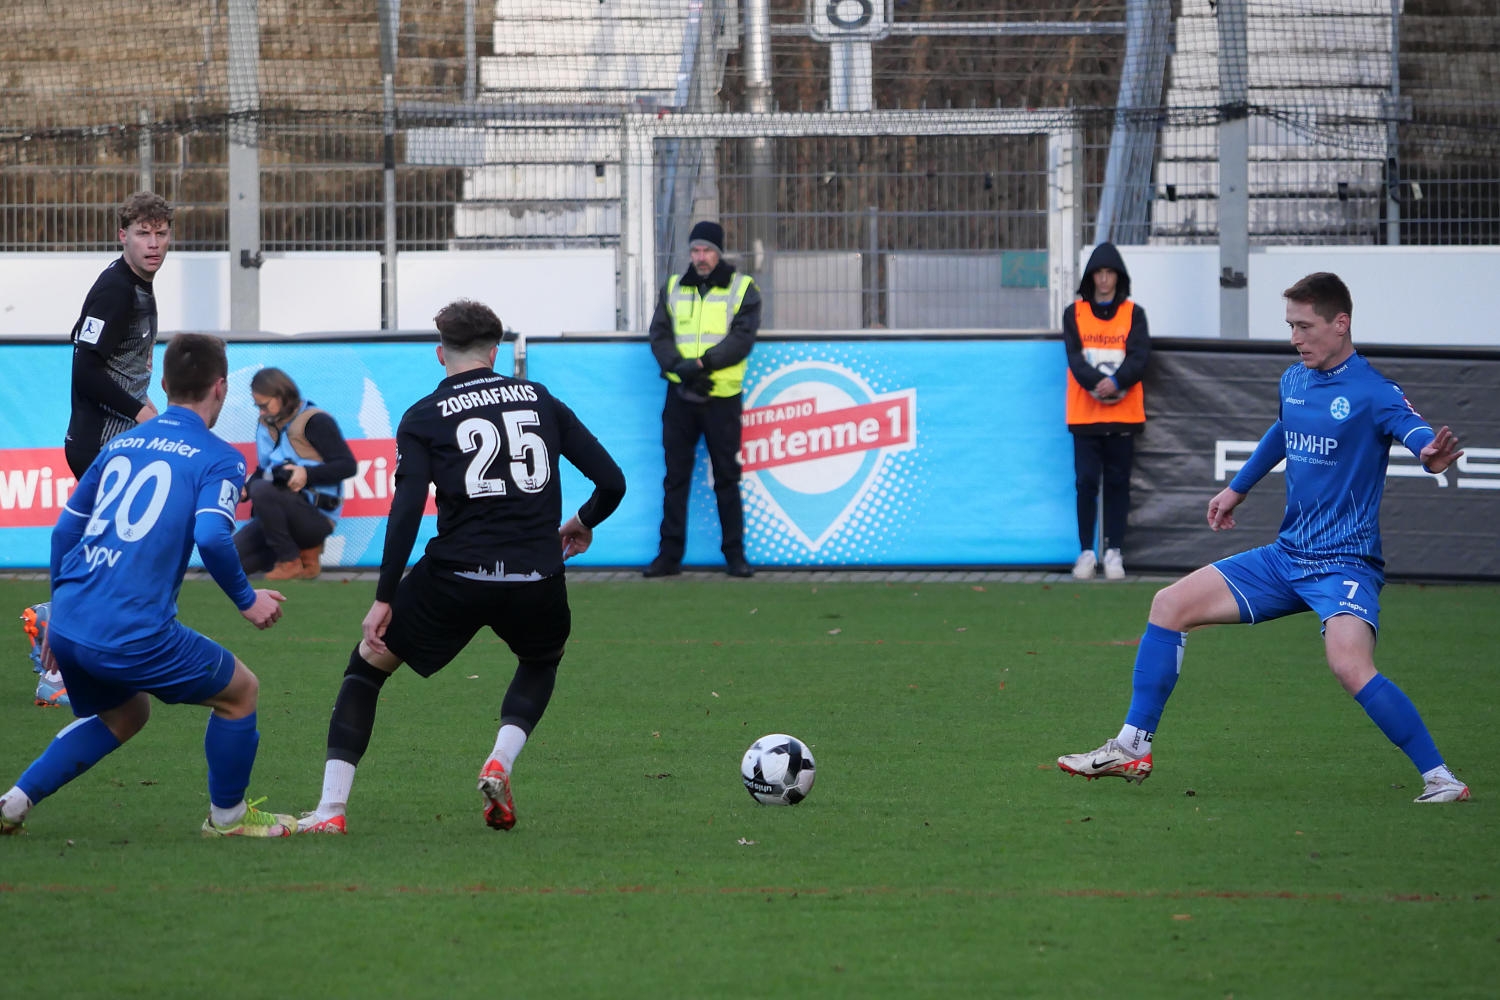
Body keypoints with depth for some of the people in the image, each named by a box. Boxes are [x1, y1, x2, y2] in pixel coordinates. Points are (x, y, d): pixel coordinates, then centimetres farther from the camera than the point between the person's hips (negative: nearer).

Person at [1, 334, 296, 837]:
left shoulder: (122, 445, 18)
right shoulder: (219, 459, -1)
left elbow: (65, 529, 22)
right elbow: (211, 536, -17)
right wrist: (246, 599, -2)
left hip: (67, 623, 7)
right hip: (132, 634, -7)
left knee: (124, 714, 31)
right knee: (240, 691, 14)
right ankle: (226, 815, 25)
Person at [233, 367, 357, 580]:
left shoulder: (315, 422, -8)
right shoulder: (266, 425, 13)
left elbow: (348, 465, -13)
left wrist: (307, 475, -25)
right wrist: (245, 489, -1)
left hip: (316, 517, -7)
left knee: (261, 491, -34)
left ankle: (290, 562, -18)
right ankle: (303, 549, 6)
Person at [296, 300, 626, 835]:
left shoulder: (424, 417, 4)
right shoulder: (539, 399, 12)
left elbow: (406, 512, -8)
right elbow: (611, 480, 10)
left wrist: (383, 599, -5)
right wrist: (583, 523, 31)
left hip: (456, 576, -2)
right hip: (537, 579, 2)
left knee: (367, 665, 17)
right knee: (541, 663, 35)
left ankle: (332, 809, 5)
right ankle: (500, 763, 8)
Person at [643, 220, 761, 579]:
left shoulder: (743, 289, 1)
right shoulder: (673, 288, 10)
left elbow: (742, 338, -10)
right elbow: (659, 335, 3)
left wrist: (701, 363, -20)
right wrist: (679, 367, -16)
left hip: (722, 396, -3)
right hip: (680, 395, 3)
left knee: (727, 478, 2)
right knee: (676, 477, 5)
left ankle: (734, 554, 8)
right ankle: (670, 555, 9)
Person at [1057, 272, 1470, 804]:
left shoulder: (1372, 392, -15)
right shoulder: (1293, 381, 9)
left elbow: (1414, 429, -34)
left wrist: (1431, 453, -57)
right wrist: (1237, 488, 40)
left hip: (1345, 562, -8)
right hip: (1287, 556, 8)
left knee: (1350, 665, -32)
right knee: (1171, 605, 5)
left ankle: (1440, 778, -20)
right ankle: (1133, 749, 13)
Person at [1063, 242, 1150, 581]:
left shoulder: (1133, 314, 7)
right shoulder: (1074, 314, 8)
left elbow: (1139, 357, -5)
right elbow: (1075, 357, -4)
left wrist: (1115, 382, -22)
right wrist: (1096, 383, -21)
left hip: (1123, 412, 0)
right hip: (1085, 413, 0)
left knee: (1118, 483, 2)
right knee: (1086, 482, -3)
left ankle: (1114, 552, 7)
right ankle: (1087, 552, 3)